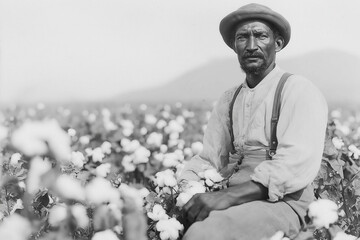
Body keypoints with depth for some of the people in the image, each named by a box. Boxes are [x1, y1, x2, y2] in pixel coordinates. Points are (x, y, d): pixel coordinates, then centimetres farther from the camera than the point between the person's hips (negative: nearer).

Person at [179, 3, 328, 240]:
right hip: (232, 199, 6)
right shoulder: (228, 100, 16)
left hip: (279, 202, -5)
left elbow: (298, 165, -18)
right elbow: (208, 158, 13)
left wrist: (228, 196, -28)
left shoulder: (300, 90, -5)